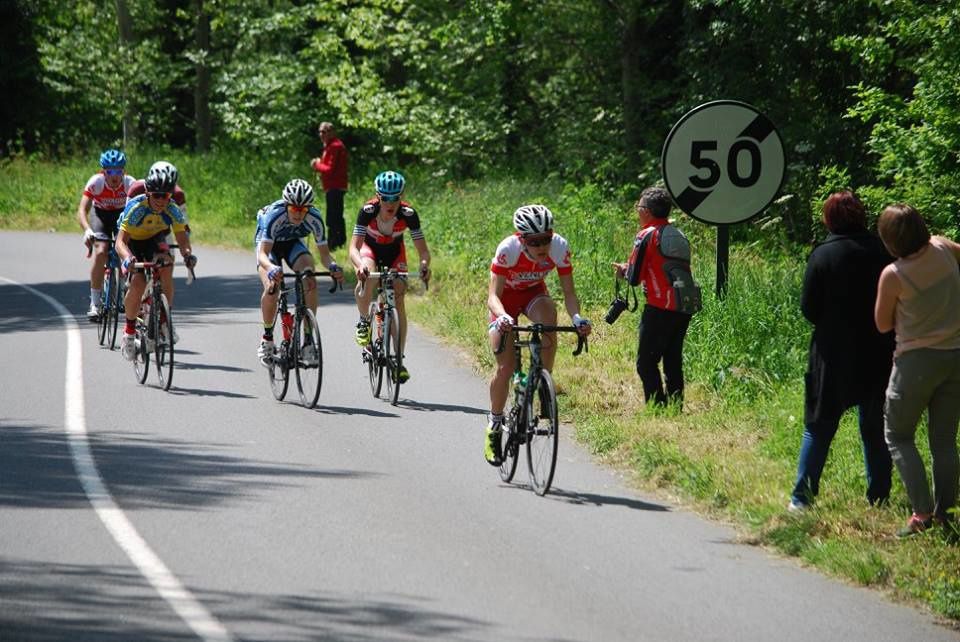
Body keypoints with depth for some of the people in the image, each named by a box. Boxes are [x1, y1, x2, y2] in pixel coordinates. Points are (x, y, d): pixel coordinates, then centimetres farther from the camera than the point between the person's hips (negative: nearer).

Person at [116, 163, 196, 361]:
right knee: (138, 283, -24)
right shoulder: (136, 207, -34)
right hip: (133, 242, -3)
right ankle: (129, 332, -5)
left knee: (166, 264, -28)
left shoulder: (172, 210, -24)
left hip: (155, 240, 3)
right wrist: (128, 258, -58)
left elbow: (182, 238, -24)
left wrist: (187, 253, -47)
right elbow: (120, 242, -38)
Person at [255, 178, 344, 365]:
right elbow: (263, 253, -45)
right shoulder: (274, 215, -38)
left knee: (310, 284, -25)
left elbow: (324, 252, -24)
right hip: (269, 244, -2)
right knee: (272, 288, -27)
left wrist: (332, 266, -47)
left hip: (293, 243, 2)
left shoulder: (314, 218, -30)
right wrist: (271, 269, -67)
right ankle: (267, 337, -4)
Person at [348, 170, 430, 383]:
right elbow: (354, 247, -38)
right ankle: (364, 321, -11)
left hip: (394, 253, 1)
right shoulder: (368, 211, -33)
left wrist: (424, 264, -51)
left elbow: (422, 249, -28)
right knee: (368, 277, -36)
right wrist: (360, 265, -59)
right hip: (370, 248, -1)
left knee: (398, 299, -13)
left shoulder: (408, 214, -30)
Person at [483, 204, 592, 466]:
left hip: (534, 293, 2)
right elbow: (493, 295, -37)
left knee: (548, 312, -35)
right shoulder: (508, 249, -35)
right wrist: (502, 317, -58)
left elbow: (568, 291, -23)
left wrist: (577, 317, -43)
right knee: (505, 368, -12)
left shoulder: (559, 247, -28)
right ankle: (494, 428, 9)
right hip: (506, 296, -2)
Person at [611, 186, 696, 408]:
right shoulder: (679, 236, 15)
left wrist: (624, 271, 14)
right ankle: (676, 406, 14)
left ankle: (657, 407, -8)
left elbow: (634, 279, -8)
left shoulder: (647, 236, -8)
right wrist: (631, 269, 21)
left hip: (660, 308, -7)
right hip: (684, 307, 7)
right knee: (673, 361, 14)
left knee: (647, 364, -2)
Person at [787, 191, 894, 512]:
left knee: (819, 427, 6)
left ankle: (802, 496, 2)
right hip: (879, 354, 2)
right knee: (876, 429, 13)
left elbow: (809, 309, -7)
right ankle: (879, 496, 14)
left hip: (834, 356, -2)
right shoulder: (883, 251, -4)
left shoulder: (824, 254, -10)